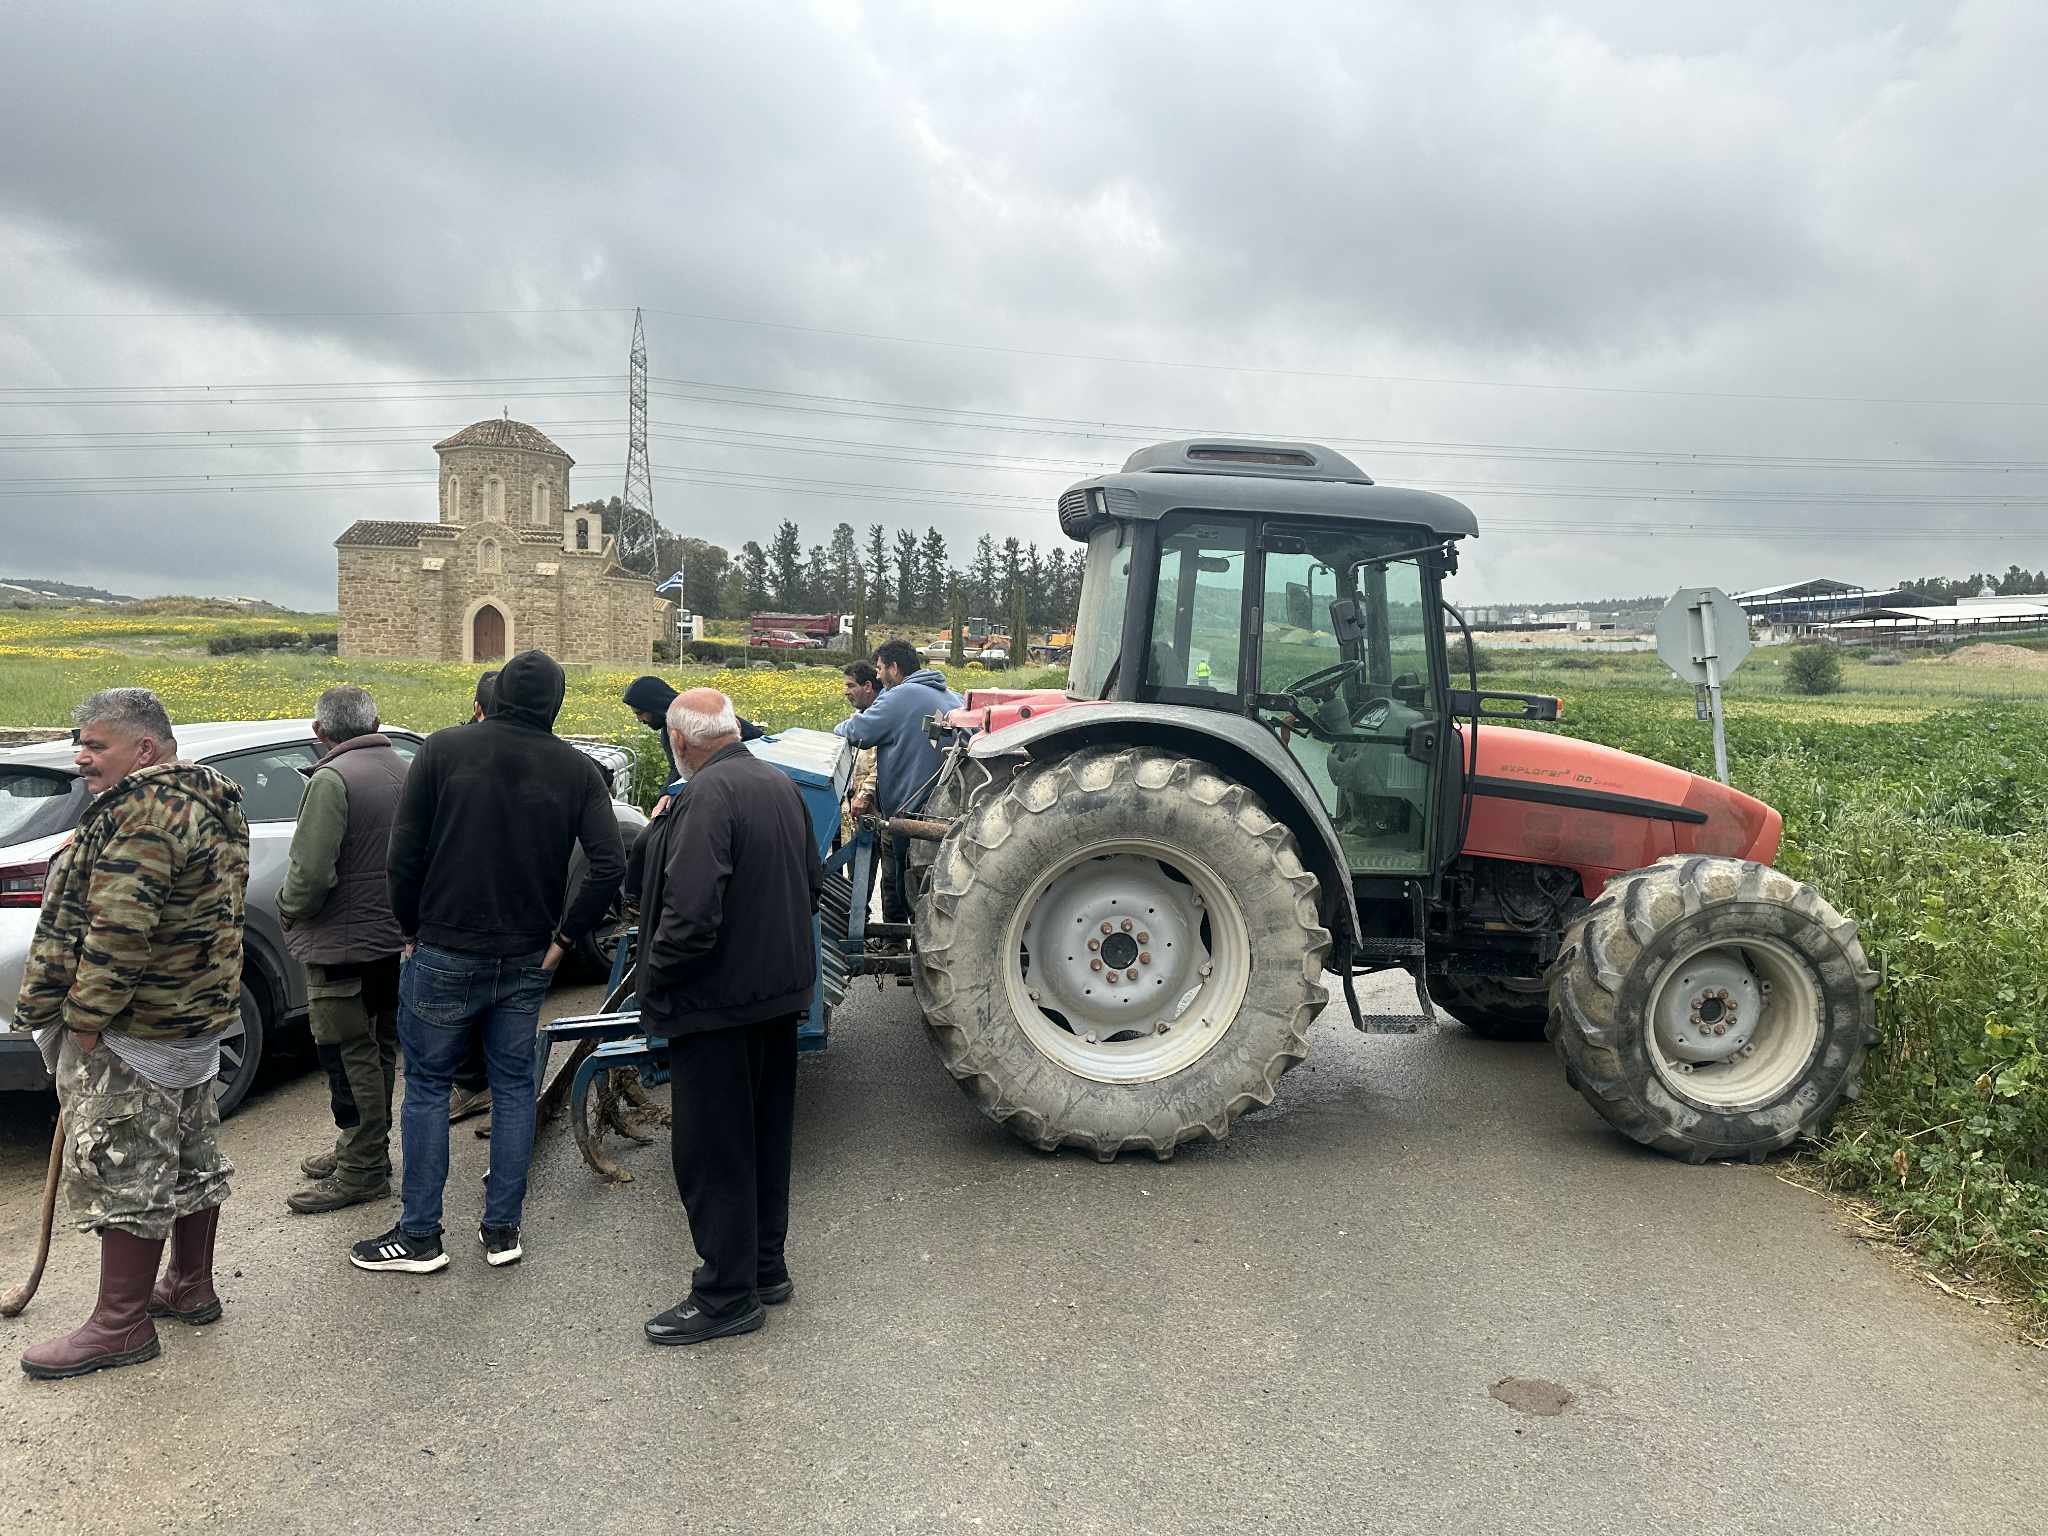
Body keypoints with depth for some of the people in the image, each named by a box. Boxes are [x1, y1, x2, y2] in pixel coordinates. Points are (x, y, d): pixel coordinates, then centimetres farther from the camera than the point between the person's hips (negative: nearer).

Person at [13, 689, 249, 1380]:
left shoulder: (144, 811, -20)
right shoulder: (210, 798, 12)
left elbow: (120, 929, -27)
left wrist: (84, 1018, -19)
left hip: (132, 1034, -10)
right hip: (196, 1014, 10)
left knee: (122, 1171, -1)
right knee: (191, 1155, 18)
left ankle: (121, 1325, 9)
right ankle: (191, 1288, 32)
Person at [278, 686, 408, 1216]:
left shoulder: (332, 779, -19)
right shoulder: (404, 771, 6)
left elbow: (310, 873, -24)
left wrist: (287, 909, -5)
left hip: (343, 944, -8)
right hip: (395, 937, 8)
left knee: (351, 1057, 0)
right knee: (377, 1049, 18)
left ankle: (362, 1172, 7)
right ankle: (362, 1149, 32)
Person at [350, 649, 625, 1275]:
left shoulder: (444, 749, -7)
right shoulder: (576, 770, -2)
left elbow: (404, 853, -8)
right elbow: (610, 866, -10)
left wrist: (412, 929, 5)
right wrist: (564, 937, 0)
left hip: (444, 955, -2)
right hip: (527, 961, 2)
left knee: (427, 1086, 10)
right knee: (514, 1087, 13)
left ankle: (420, 1236, 17)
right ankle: (503, 1229, 20)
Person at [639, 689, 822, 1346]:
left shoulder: (710, 796, -21)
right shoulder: (782, 785, 5)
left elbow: (690, 915, -26)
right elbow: (813, 883, 14)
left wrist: (653, 983, -12)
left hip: (720, 1000, -9)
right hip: (782, 989, 9)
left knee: (711, 1150, 4)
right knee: (765, 1136, 19)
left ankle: (727, 1295, 15)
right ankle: (766, 1268, 32)